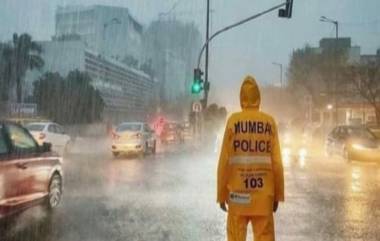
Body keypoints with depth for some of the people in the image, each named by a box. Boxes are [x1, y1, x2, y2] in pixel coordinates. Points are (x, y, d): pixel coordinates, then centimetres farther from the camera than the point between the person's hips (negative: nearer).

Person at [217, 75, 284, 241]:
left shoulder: (233, 121, -5)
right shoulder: (270, 122, -1)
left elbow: (225, 161, -4)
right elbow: (276, 162, 0)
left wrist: (221, 193, 4)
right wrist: (278, 194, 9)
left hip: (238, 193, -1)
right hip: (264, 194, 1)